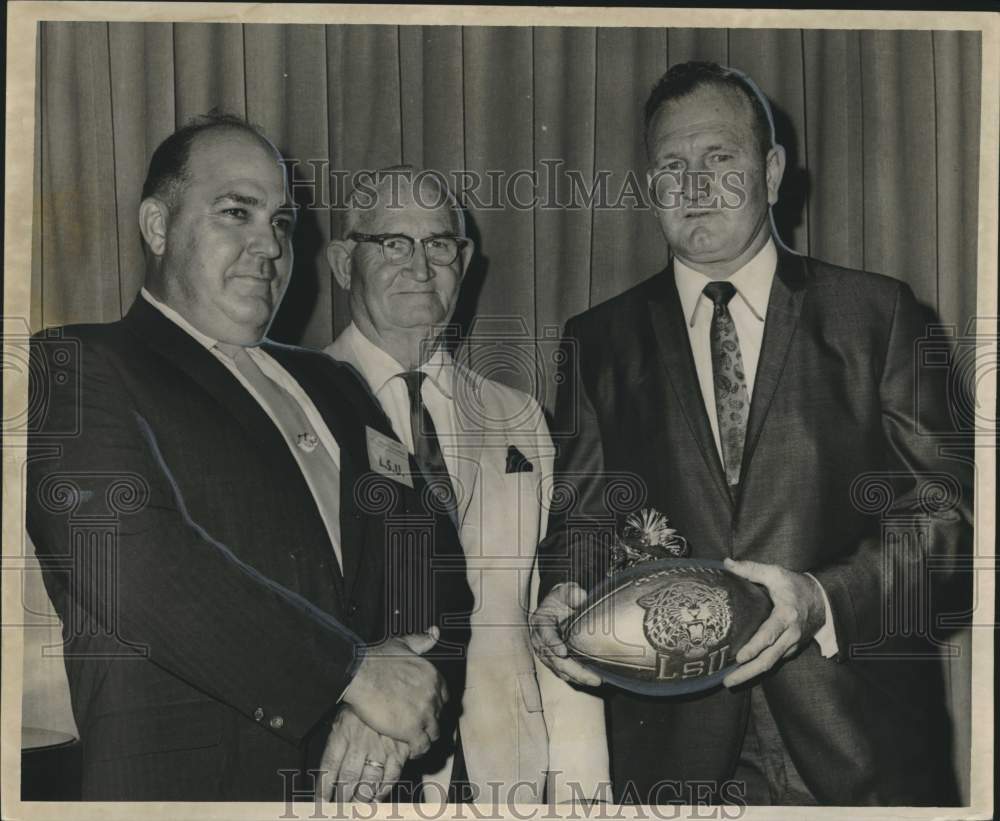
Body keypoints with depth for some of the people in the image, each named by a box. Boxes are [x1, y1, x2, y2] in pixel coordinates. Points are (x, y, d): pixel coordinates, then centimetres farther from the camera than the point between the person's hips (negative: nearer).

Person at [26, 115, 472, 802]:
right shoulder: (76, 366, -2)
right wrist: (354, 673, -17)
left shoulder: (330, 387, 17)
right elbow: (126, 555, -17)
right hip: (184, 778, -5)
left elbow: (425, 536, 6)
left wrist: (410, 693, -14)